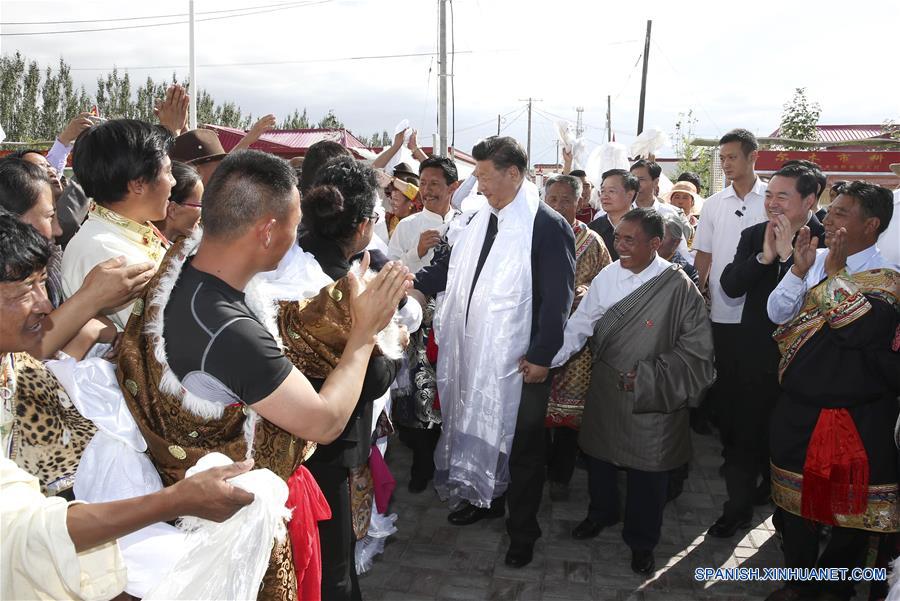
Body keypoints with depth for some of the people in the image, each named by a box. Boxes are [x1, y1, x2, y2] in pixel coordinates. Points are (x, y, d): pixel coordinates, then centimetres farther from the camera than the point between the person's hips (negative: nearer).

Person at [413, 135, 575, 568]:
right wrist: (414, 283, -3)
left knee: (521, 445, 9)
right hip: (474, 351, 7)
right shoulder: (480, 220, 8)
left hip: (520, 360, -7)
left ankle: (522, 529, 27)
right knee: (479, 430, 21)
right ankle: (486, 498, 44)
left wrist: (542, 355, -17)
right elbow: (452, 268, 13)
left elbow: (557, 298, -16)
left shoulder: (548, 226, -14)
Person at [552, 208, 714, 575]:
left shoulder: (677, 285, -14)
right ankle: (601, 511, 48)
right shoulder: (607, 276, -3)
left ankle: (641, 541, 32)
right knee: (599, 452, 19)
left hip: (651, 397, -4)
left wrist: (647, 377, -15)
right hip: (605, 389, 4)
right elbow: (580, 325, -2)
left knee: (647, 470, 8)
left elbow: (696, 345, -12)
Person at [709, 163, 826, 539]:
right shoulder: (753, 236, 0)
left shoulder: (826, 240, -13)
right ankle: (738, 507, 27)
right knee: (745, 434, 11)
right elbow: (730, 286, -9)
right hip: (756, 355, 3)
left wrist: (788, 253, -26)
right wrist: (765, 256, -20)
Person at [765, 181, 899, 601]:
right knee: (793, 502, 16)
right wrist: (800, 269, -13)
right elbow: (777, 313, -1)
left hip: (856, 419, -5)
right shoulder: (815, 260, 3)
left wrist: (837, 272, -20)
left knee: (850, 507, 10)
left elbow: (858, 330, -25)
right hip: (797, 409, 5)